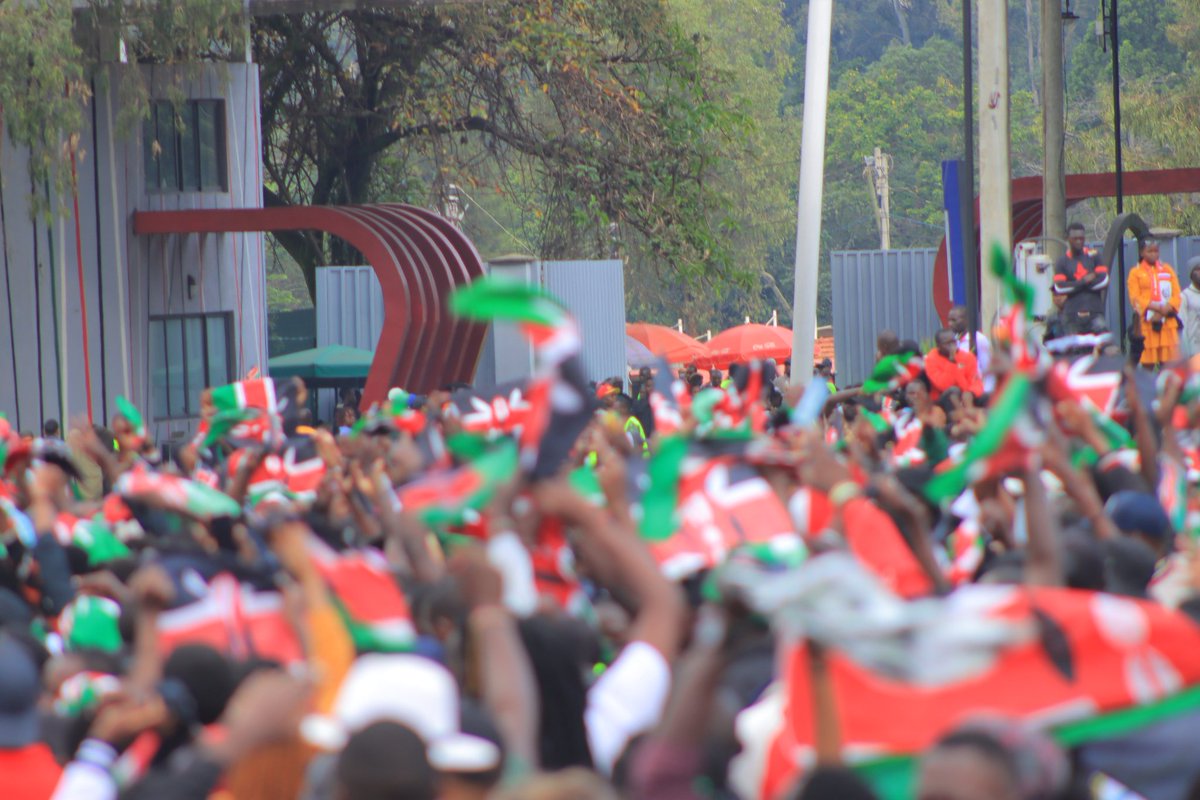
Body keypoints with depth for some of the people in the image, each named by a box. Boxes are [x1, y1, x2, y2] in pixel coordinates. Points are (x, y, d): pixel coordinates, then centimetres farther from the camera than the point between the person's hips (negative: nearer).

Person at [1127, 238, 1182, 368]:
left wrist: (1164, 311, -10)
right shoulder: (1136, 272, 6)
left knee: (1168, 362, -1)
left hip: (1168, 322, 2)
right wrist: (1158, 308, -15)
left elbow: (1177, 295, 7)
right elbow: (1135, 298, -4)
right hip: (1147, 322, -2)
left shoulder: (1167, 269, 14)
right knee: (1147, 361, -5)